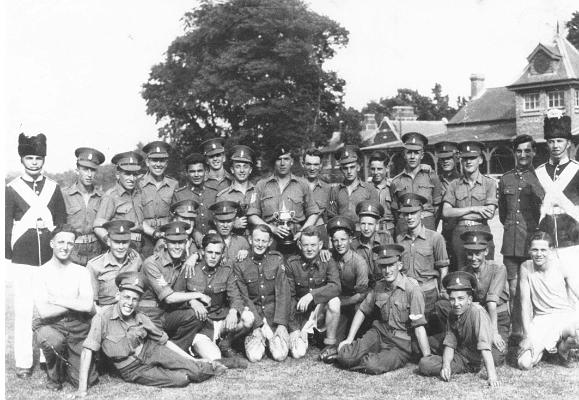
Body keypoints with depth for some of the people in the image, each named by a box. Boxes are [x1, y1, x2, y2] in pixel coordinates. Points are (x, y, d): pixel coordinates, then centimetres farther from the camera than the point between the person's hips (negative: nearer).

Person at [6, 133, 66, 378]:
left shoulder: (54, 188, 9)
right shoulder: (12, 189, 3)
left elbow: (62, 224, 12)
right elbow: (6, 227, 4)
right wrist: (9, 256, 0)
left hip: (50, 259, 2)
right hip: (22, 261, -2)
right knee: (23, 311, -1)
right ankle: (23, 362, 6)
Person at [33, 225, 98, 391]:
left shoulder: (81, 272, 3)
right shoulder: (41, 274, -3)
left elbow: (88, 305, -12)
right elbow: (44, 312, -15)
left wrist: (54, 299, -12)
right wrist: (76, 304, -10)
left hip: (77, 326, 2)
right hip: (49, 325, -2)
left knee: (87, 380, -7)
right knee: (54, 341, -38)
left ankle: (66, 362, 28)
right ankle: (54, 376, -5)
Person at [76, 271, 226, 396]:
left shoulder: (141, 318, -3)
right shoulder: (102, 319, -17)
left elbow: (164, 341, 3)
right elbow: (87, 350, -19)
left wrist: (192, 360, 0)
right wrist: (82, 387, -26)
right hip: (133, 370, -3)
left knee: (193, 370, -19)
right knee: (181, 379, -21)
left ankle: (211, 368, 7)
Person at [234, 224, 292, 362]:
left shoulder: (277, 259, 1)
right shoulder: (239, 264, 0)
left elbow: (283, 293, -4)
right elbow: (245, 298, -3)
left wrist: (281, 324, -14)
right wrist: (260, 324, -14)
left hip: (275, 314, 0)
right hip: (254, 314, 0)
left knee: (280, 355, -17)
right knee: (254, 356, -18)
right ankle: (259, 336, 13)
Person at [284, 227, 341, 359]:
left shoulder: (328, 262, -7)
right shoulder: (292, 263, -6)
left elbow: (336, 287, -24)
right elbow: (289, 297, -6)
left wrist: (312, 295, -36)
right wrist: (293, 328, -11)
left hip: (322, 312, 0)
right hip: (301, 315, 0)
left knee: (334, 301, -32)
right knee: (297, 353, -18)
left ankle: (330, 344, -13)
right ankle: (303, 335, 19)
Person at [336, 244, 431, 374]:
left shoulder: (412, 289, -16)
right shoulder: (379, 286, 2)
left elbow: (419, 326, -19)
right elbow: (362, 311, 13)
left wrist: (427, 358, -20)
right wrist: (349, 339, 9)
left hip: (403, 343, -4)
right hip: (380, 333, 4)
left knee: (373, 366, -29)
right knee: (345, 356, -17)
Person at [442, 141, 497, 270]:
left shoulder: (489, 183, 5)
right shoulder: (454, 184, 10)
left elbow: (489, 213, -5)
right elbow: (446, 212, 0)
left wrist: (459, 213, -4)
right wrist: (473, 209, -8)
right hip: (459, 234, 1)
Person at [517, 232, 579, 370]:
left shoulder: (562, 267, -7)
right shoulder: (526, 268, -5)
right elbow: (525, 302, -6)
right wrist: (527, 335, -14)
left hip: (566, 316, 0)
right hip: (541, 319, 0)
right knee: (524, 363, -20)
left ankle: (563, 350, 2)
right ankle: (543, 347, 16)